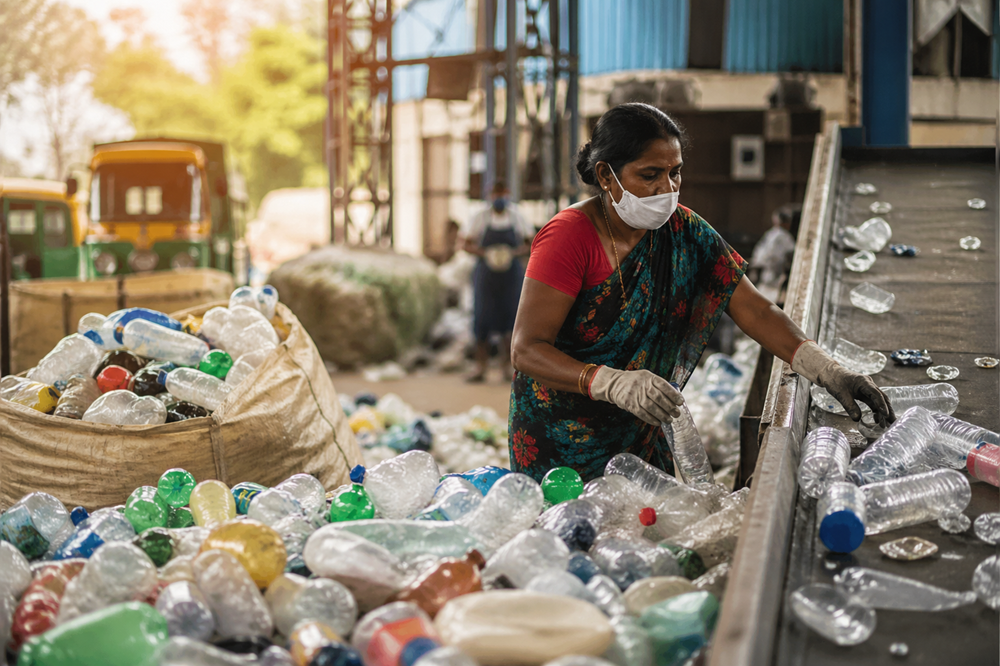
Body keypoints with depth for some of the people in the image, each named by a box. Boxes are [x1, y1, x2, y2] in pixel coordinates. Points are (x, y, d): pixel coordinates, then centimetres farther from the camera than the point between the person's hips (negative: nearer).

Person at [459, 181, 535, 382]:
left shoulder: (517, 217, 0)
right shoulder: (480, 218, -5)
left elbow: (529, 243, 7)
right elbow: (465, 243, -1)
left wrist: (513, 253, -13)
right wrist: (485, 253, -18)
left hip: (511, 274, 1)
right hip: (486, 274, -1)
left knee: (509, 317, 1)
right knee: (482, 319, -2)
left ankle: (507, 366, 11)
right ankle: (480, 367, 5)